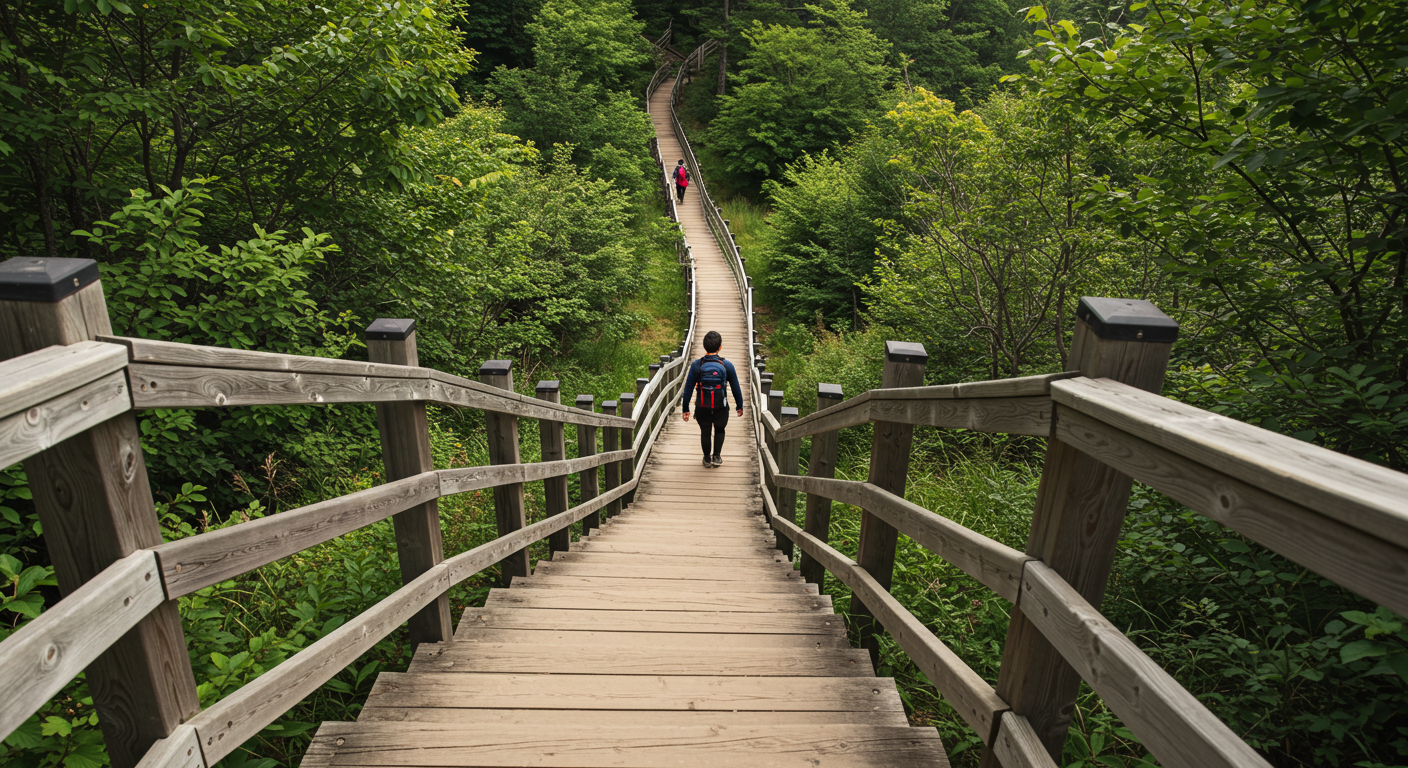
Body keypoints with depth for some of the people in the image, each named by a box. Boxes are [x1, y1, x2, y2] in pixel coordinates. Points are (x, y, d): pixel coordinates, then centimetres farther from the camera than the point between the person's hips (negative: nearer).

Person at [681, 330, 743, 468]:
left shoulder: (696, 365, -10)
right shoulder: (727, 366, -10)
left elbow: (688, 389, -5)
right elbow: (736, 388, -1)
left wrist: (686, 409, 4)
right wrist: (740, 406, 14)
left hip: (702, 409, 0)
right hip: (721, 408, 0)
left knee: (705, 433, 23)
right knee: (719, 431, 27)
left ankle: (707, 459, 36)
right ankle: (716, 457, 25)